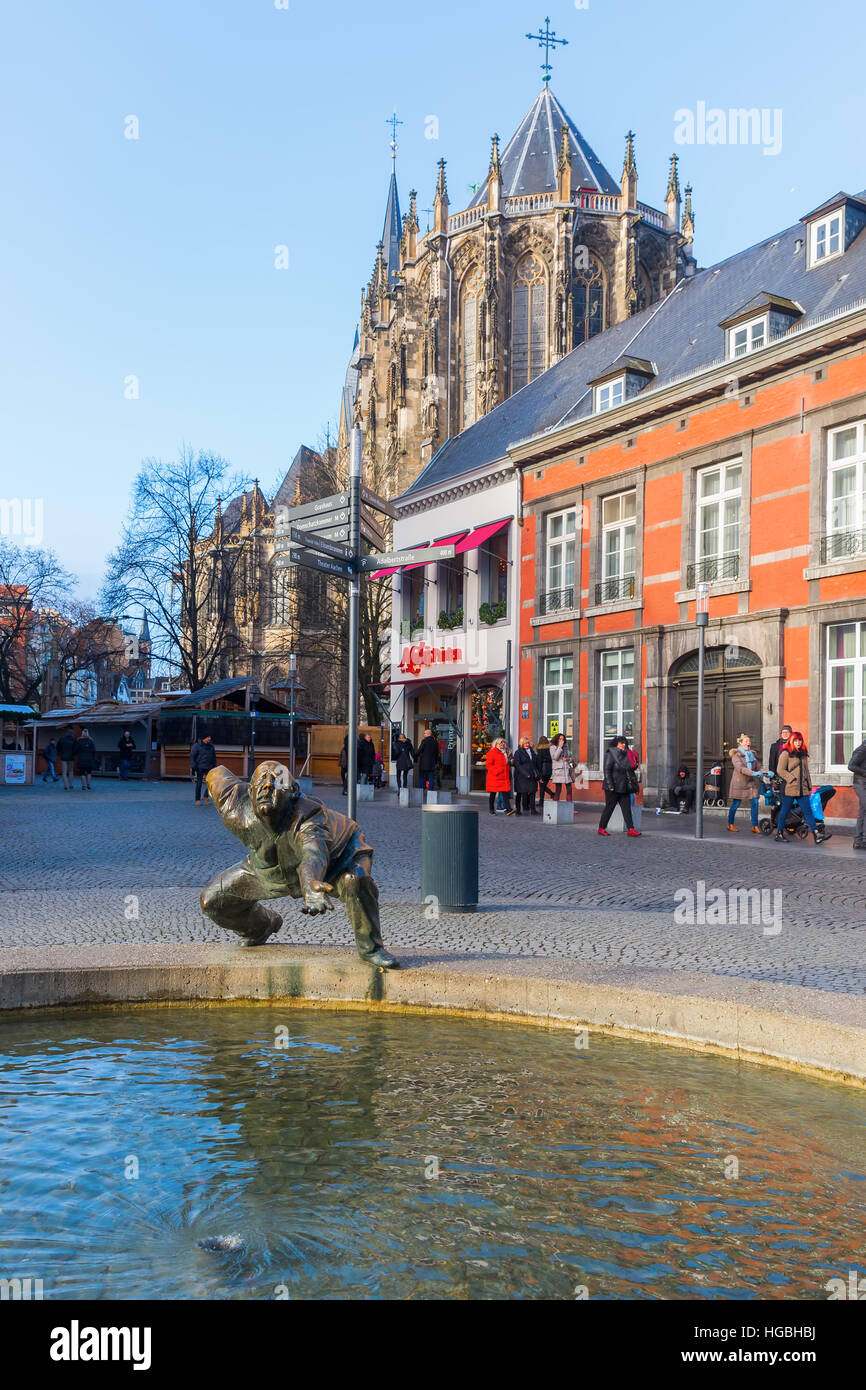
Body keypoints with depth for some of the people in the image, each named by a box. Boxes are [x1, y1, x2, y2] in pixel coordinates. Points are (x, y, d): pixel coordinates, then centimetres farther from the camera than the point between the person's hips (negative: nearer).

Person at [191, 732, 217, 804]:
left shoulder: (211, 746, 7)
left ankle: (205, 796, 15)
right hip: (200, 767, -4)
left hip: (209, 767, 4)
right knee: (199, 783, -2)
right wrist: (192, 766, -13)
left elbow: (214, 757, 16)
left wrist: (214, 767, 14)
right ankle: (197, 800, 6)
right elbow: (192, 756, -5)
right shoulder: (197, 745, -7)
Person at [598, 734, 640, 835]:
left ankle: (630, 829, -2)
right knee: (609, 807, 1)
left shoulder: (625, 755, 12)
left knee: (627, 808, 1)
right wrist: (610, 785, -20)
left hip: (624, 787, 7)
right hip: (613, 788, -7)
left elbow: (629, 770, 21)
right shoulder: (610, 754, -10)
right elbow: (606, 770, -15)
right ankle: (601, 828, 12)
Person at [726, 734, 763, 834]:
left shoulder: (752, 753, 13)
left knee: (754, 803, -3)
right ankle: (730, 824, 18)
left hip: (752, 782, 5)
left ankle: (755, 826, 2)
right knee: (735, 804, 2)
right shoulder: (736, 755, -9)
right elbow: (740, 768, -24)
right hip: (739, 783, -5)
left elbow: (757, 767, 12)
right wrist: (753, 773, -37)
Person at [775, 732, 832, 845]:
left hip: (802, 788, 6)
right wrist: (793, 779, -14)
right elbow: (780, 770, -9)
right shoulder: (786, 754, -4)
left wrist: (809, 786, 18)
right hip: (789, 788, -6)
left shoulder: (803, 754, 17)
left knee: (807, 811, -1)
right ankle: (779, 834, 14)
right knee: (784, 811, 3)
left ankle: (817, 834, -8)